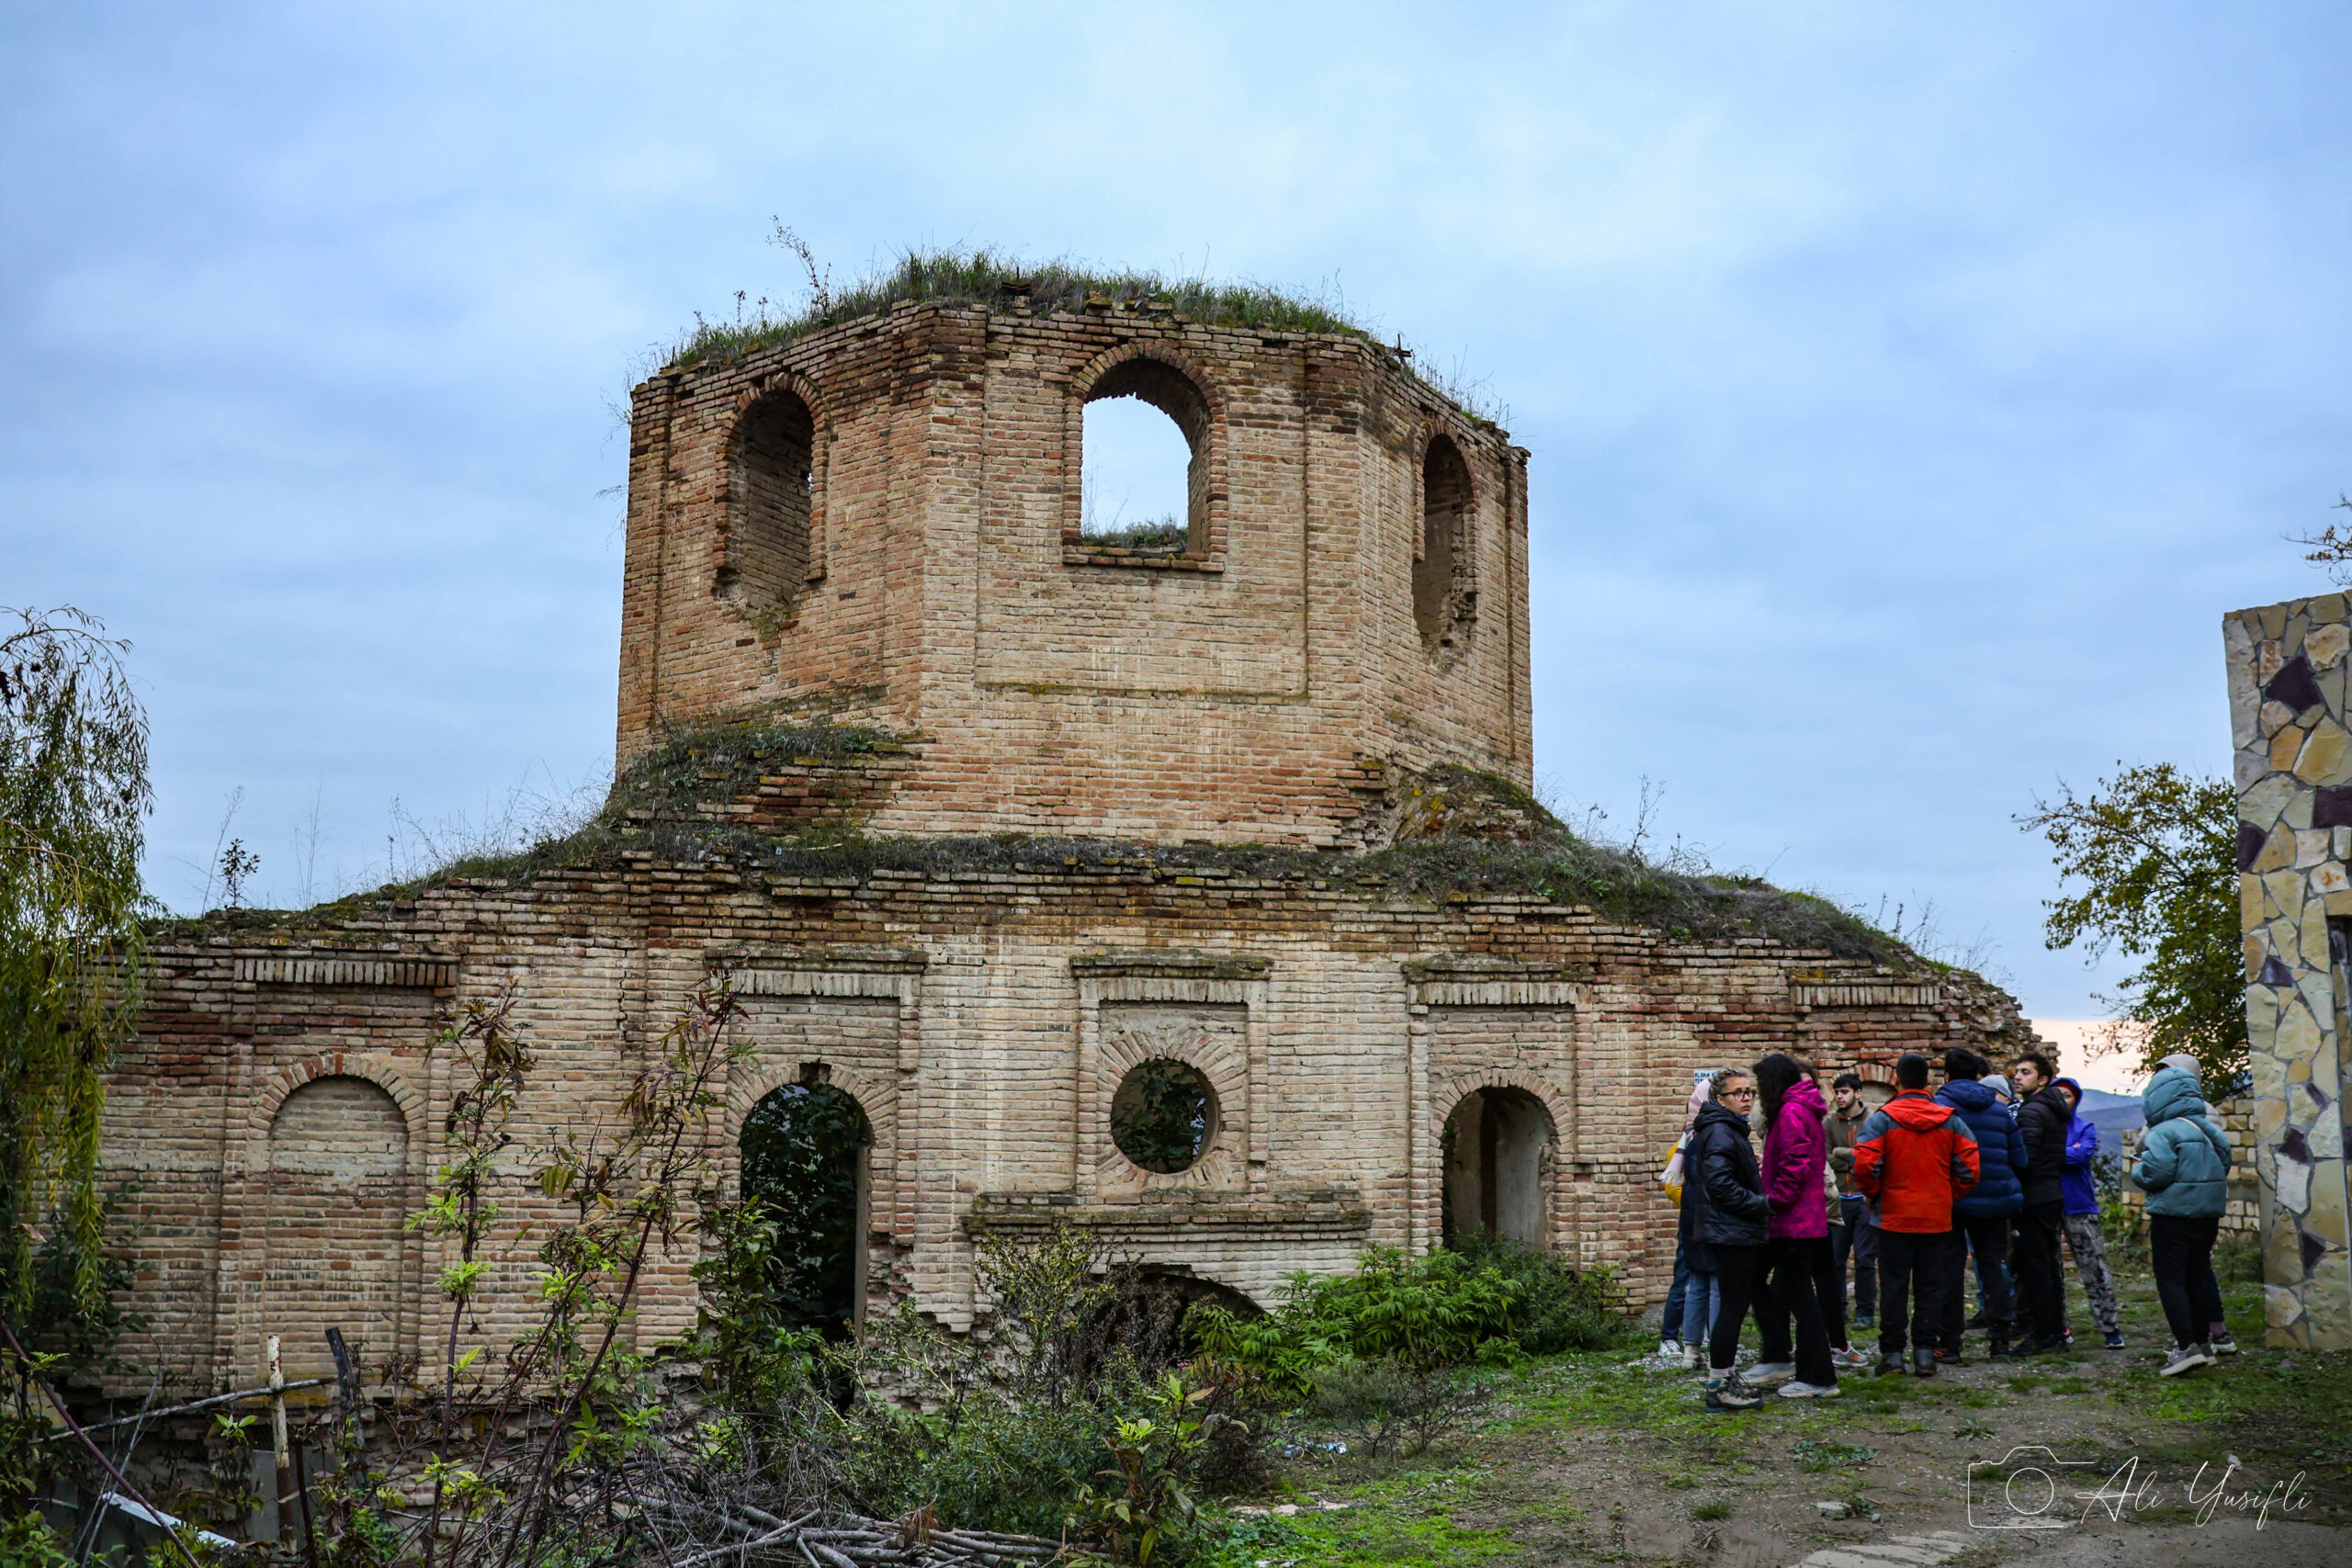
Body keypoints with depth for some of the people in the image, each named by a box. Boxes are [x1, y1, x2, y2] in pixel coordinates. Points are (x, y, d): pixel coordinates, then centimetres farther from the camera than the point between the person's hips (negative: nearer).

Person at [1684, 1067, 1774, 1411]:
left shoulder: (1731, 1130, 19)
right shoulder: (1719, 1133, -15)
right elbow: (1721, 1185, -22)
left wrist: (1761, 1204, 10)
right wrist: (1763, 1205, -17)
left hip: (1735, 1231, 10)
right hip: (1730, 1232, -10)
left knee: (1736, 1303, 13)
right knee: (1735, 1304, -7)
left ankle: (1724, 1378, 20)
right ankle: (1719, 1386, -2)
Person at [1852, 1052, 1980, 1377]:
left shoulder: (1880, 1120, -9)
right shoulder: (1951, 1121, 1)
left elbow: (1864, 1167, -16)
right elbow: (1969, 1170, -2)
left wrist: (1875, 1195, 2)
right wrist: (1948, 1196, 11)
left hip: (1894, 1217, -2)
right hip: (1938, 1218, 2)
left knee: (1893, 1286, 5)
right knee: (1931, 1287, 9)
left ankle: (1892, 1353, 7)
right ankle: (1925, 1352, 9)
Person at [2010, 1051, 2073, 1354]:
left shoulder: (2031, 1111, -15)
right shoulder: (2056, 1111, 15)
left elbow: (2024, 1158, -21)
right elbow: (2063, 1158, 18)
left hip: (2034, 1199, -9)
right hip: (2054, 1195, 9)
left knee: (2033, 1266, -5)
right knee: (2048, 1264, 13)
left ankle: (2044, 1336, -4)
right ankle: (2057, 1332, 18)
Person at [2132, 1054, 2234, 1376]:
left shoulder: (2162, 1133, -16)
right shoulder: (2210, 1128, 9)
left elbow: (2155, 1173, -23)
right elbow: (2224, 1164, 18)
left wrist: (2137, 1172, 0)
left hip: (2173, 1214, -8)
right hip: (2208, 1213, 8)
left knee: (2170, 1278, -4)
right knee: (2197, 1274, 17)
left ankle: (2187, 1346, -14)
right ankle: (2203, 1342, 22)